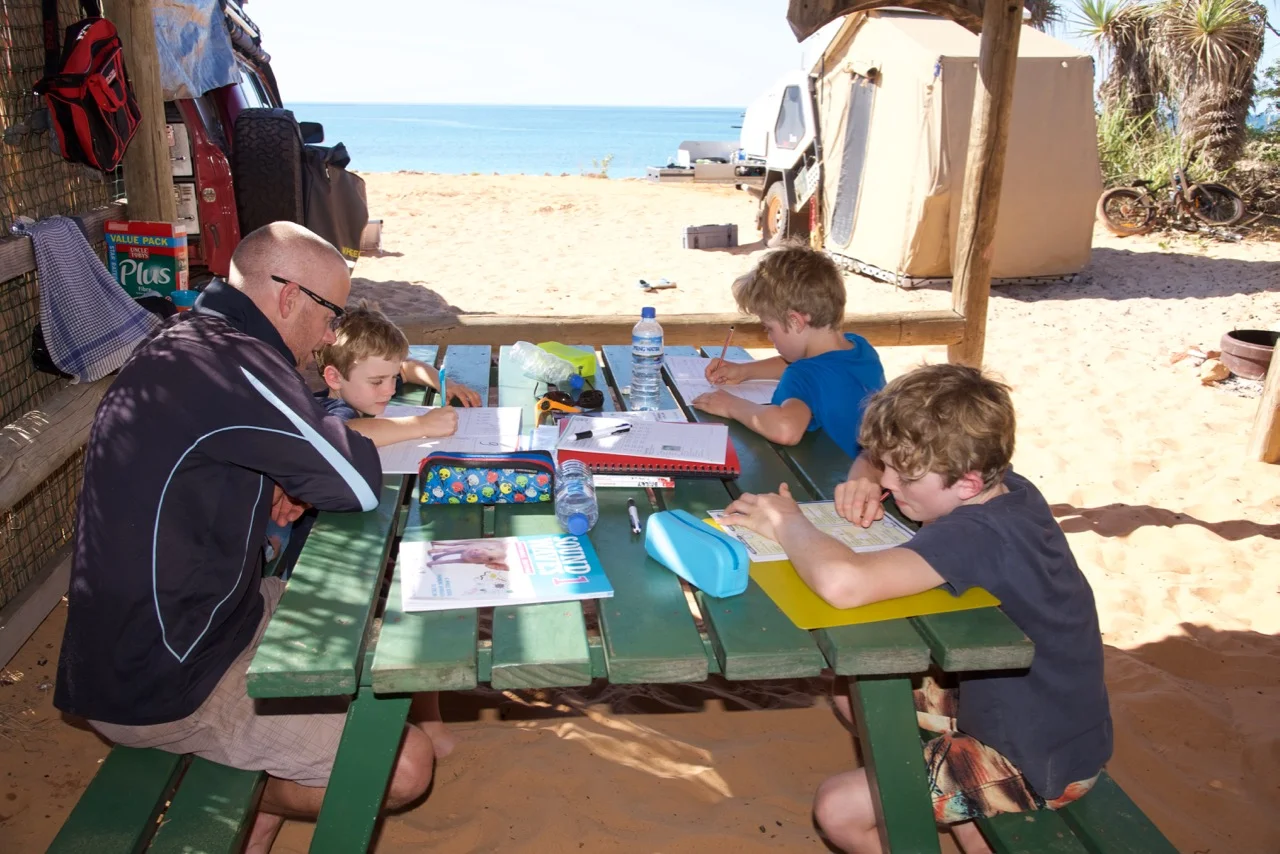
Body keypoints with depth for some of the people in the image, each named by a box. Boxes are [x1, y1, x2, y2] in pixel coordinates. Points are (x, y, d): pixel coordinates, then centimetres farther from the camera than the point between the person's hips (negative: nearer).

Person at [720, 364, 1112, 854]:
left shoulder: (977, 536, -33)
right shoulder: (1004, 487, -6)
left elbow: (842, 583, -49)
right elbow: (886, 461, 12)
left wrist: (786, 523, -29)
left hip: (1039, 761, -9)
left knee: (839, 809, -12)